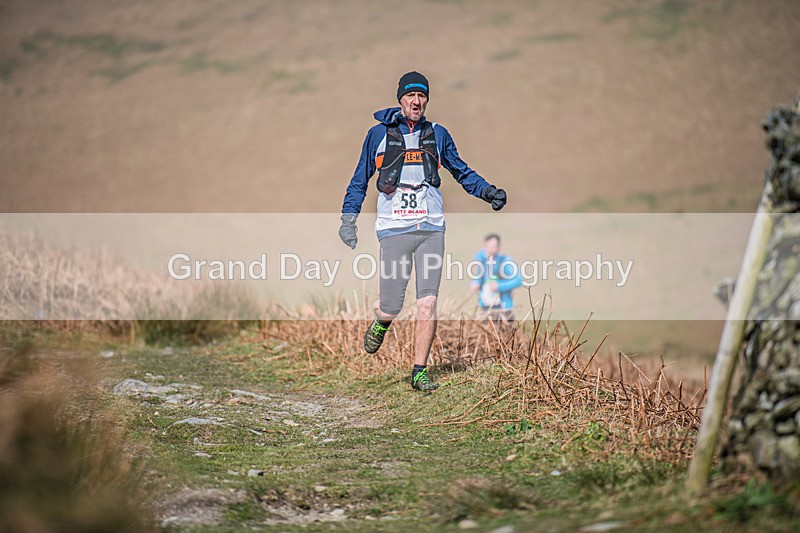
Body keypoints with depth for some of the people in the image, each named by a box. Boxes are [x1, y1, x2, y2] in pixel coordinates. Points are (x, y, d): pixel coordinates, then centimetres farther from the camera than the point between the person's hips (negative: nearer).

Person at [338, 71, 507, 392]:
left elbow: (461, 172, 22)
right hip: (394, 229, -2)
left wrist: (488, 191, 7)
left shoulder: (437, 135, 12)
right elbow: (360, 179, 14)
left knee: (428, 303, -6)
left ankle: (419, 372, 3)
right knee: (391, 308, -3)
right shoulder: (379, 134, 6)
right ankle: (381, 322, 34)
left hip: (431, 228, 2)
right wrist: (348, 217, 6)